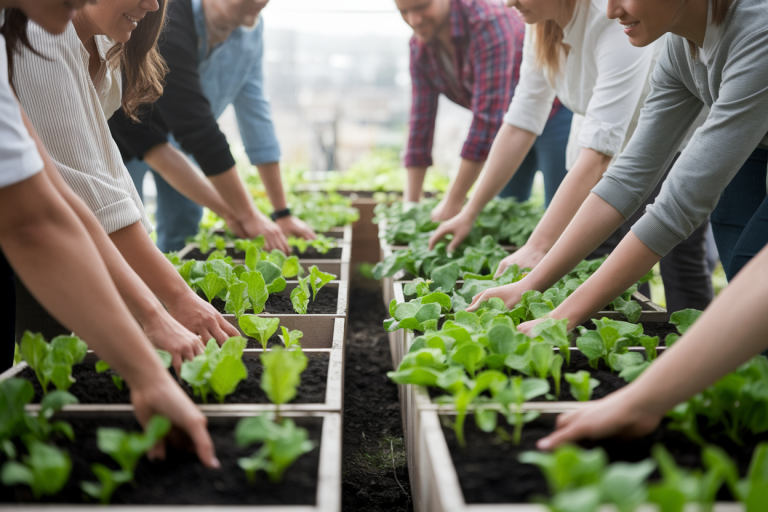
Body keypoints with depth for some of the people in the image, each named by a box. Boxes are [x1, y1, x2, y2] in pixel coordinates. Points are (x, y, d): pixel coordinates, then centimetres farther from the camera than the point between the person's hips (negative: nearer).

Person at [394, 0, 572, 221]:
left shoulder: (488, 23, -31)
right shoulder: (419, 47, -9)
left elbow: (488, 116, -35)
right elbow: (421, 122, -7)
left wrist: (453, 202, -34)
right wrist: (410, 204, -12)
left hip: (554, 117, -7)